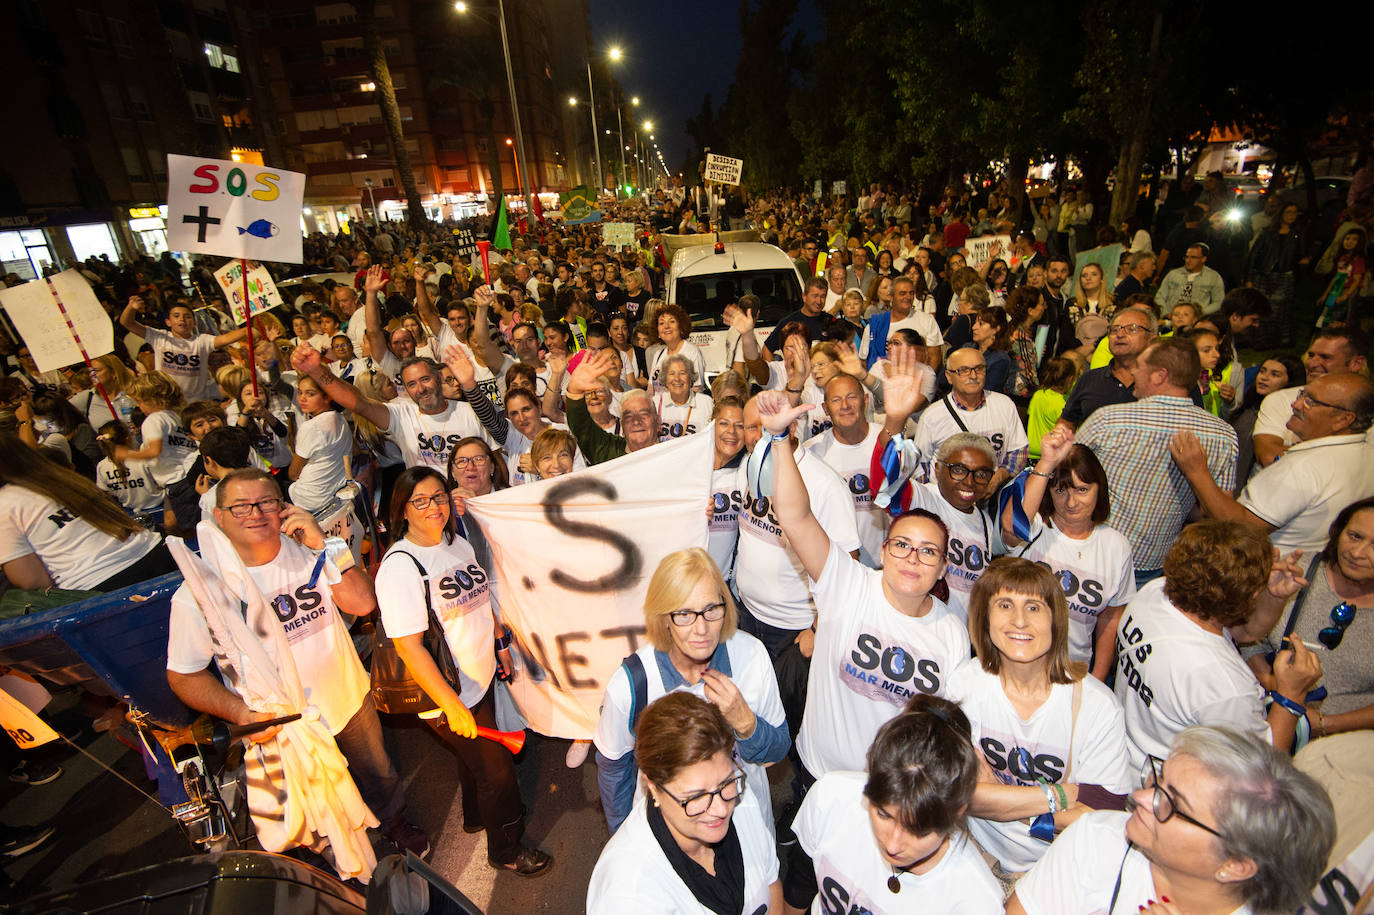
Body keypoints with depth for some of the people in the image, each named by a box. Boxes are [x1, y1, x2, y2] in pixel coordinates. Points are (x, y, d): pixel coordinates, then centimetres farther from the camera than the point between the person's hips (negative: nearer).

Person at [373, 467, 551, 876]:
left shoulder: (459, 544, 1)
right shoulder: (399, 565, -23)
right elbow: (408, 646, -24)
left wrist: (501, 645, 15)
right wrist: (452, 705, -22)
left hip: (481, 677, 7)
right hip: (448, 693, -7)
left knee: (476, 756, 27)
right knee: (496, 771, 8)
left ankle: (475, 815, 54)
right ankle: (506, 850, 33)